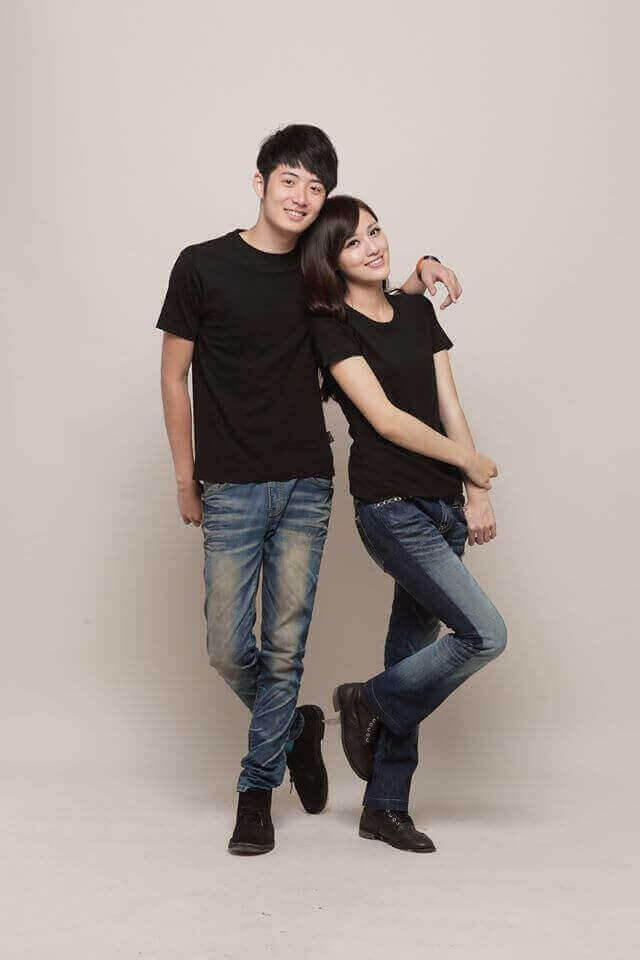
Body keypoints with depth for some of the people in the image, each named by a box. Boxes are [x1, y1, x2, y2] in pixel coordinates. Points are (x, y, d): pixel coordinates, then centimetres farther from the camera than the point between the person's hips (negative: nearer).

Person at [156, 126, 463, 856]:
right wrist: (185, 479, 1)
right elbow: (174, 374, 2)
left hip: (306, 486, 2)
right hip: (230, 489, -2)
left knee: (285, 646, 3)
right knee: (229, 650, 0)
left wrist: (420, 274, 5)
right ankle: (297, 726, 29)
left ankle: (257, 789, 18)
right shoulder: (203, 266, -2)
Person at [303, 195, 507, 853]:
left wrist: (476, 496, 3)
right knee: (485, 634, -13)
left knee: (414, 651, 9)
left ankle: (385, 809, 19)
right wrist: (471, 462, -4)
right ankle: (368, 703, 10)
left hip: (443, 504, 7)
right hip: (391, 507, -7)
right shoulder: (332, 327, -5)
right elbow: (384, 417, -11)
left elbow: (449, 408, 11)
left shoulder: (418, 311, 14)